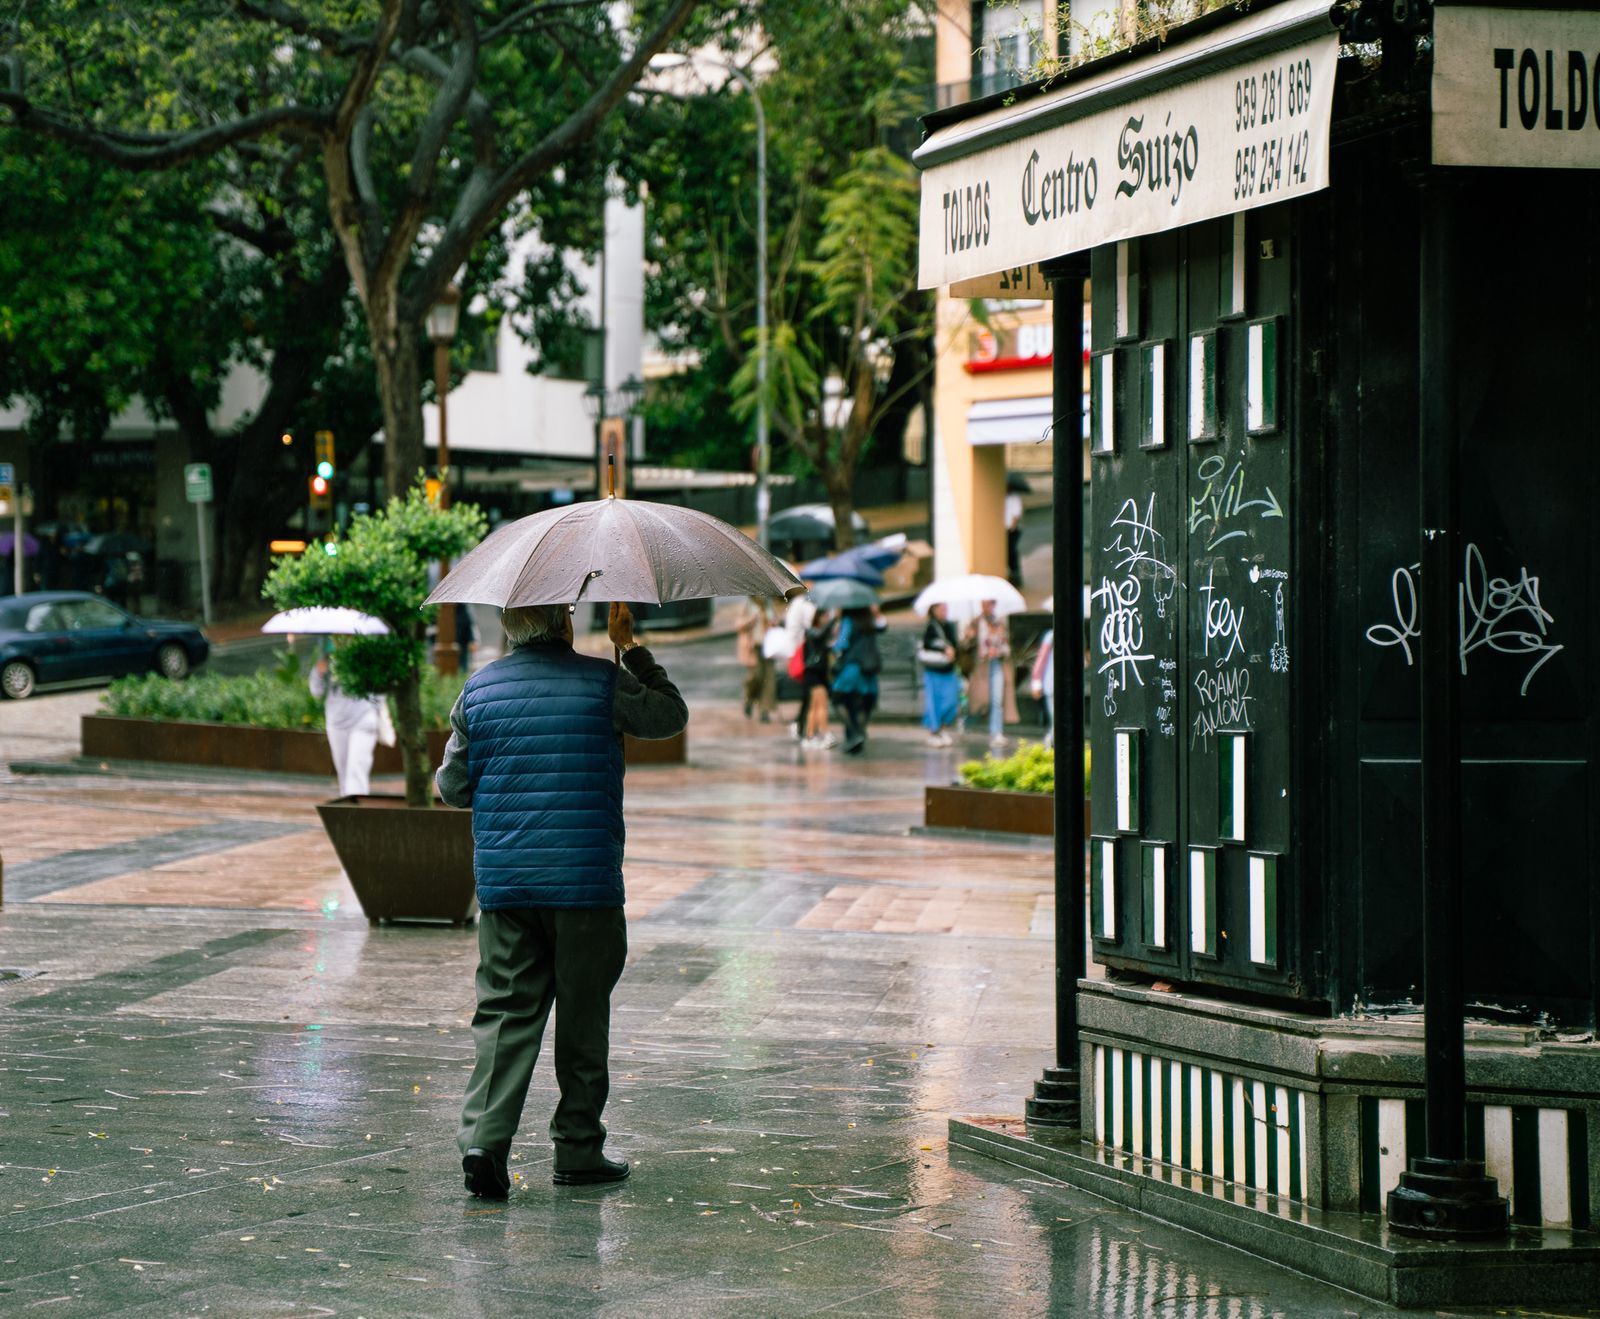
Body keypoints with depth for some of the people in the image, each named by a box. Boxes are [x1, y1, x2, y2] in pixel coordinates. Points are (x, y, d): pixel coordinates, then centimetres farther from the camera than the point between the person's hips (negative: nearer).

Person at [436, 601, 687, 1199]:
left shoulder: (478, 691, 4)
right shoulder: (603, 683, -4)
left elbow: (451, 785, 9)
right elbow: (671, 715, 13)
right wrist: (631, 647, 19)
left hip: (503, 881, 2)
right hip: (587, 880, -2)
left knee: (504, 1013, 4)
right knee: (583, 1015, 8)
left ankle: (484, 1139, -12)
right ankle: (578, 1148, 14)